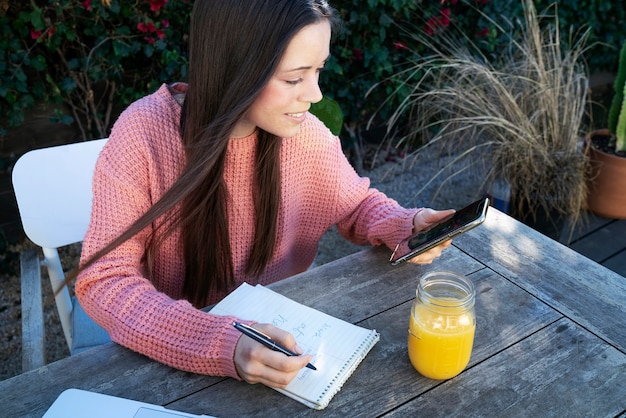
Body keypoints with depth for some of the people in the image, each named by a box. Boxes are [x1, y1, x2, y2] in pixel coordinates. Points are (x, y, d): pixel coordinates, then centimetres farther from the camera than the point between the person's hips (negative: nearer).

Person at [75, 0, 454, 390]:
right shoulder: (144, 136, -21)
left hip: (280, 329, 2)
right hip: (176, 353, -1)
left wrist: (405, 226, -16)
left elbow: (358, 204, 6)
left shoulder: (304, 132, -12)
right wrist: (222, 345, -37)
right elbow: (105, 281, -23)